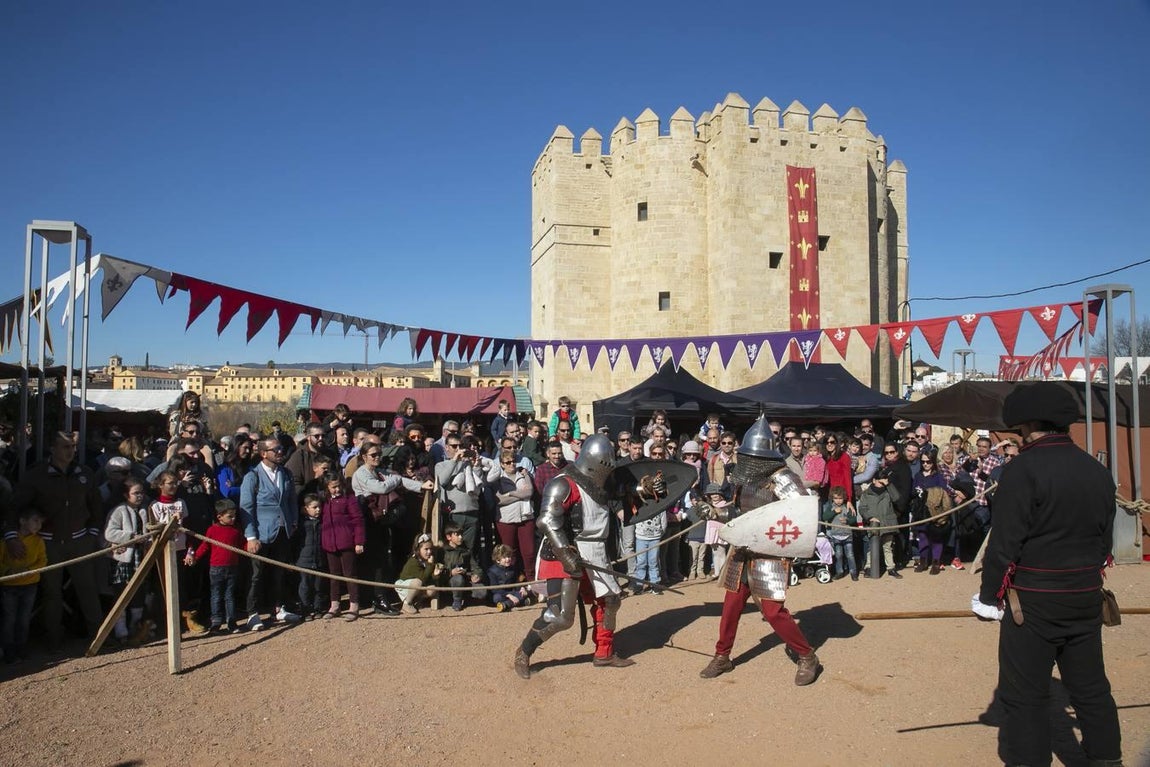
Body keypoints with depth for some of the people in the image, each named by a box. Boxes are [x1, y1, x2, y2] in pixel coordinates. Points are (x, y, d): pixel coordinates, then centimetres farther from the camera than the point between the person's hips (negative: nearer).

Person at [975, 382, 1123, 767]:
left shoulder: (1024, 469, -17)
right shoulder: (1098, 472, 5)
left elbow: (1004, 543, -17)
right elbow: (1105, 541, 13)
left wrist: (989, 596, -7)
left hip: (1033, 601, -7)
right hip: (1086, 598, 7)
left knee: (1025, 694, 4)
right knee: (1090, 687, 19)